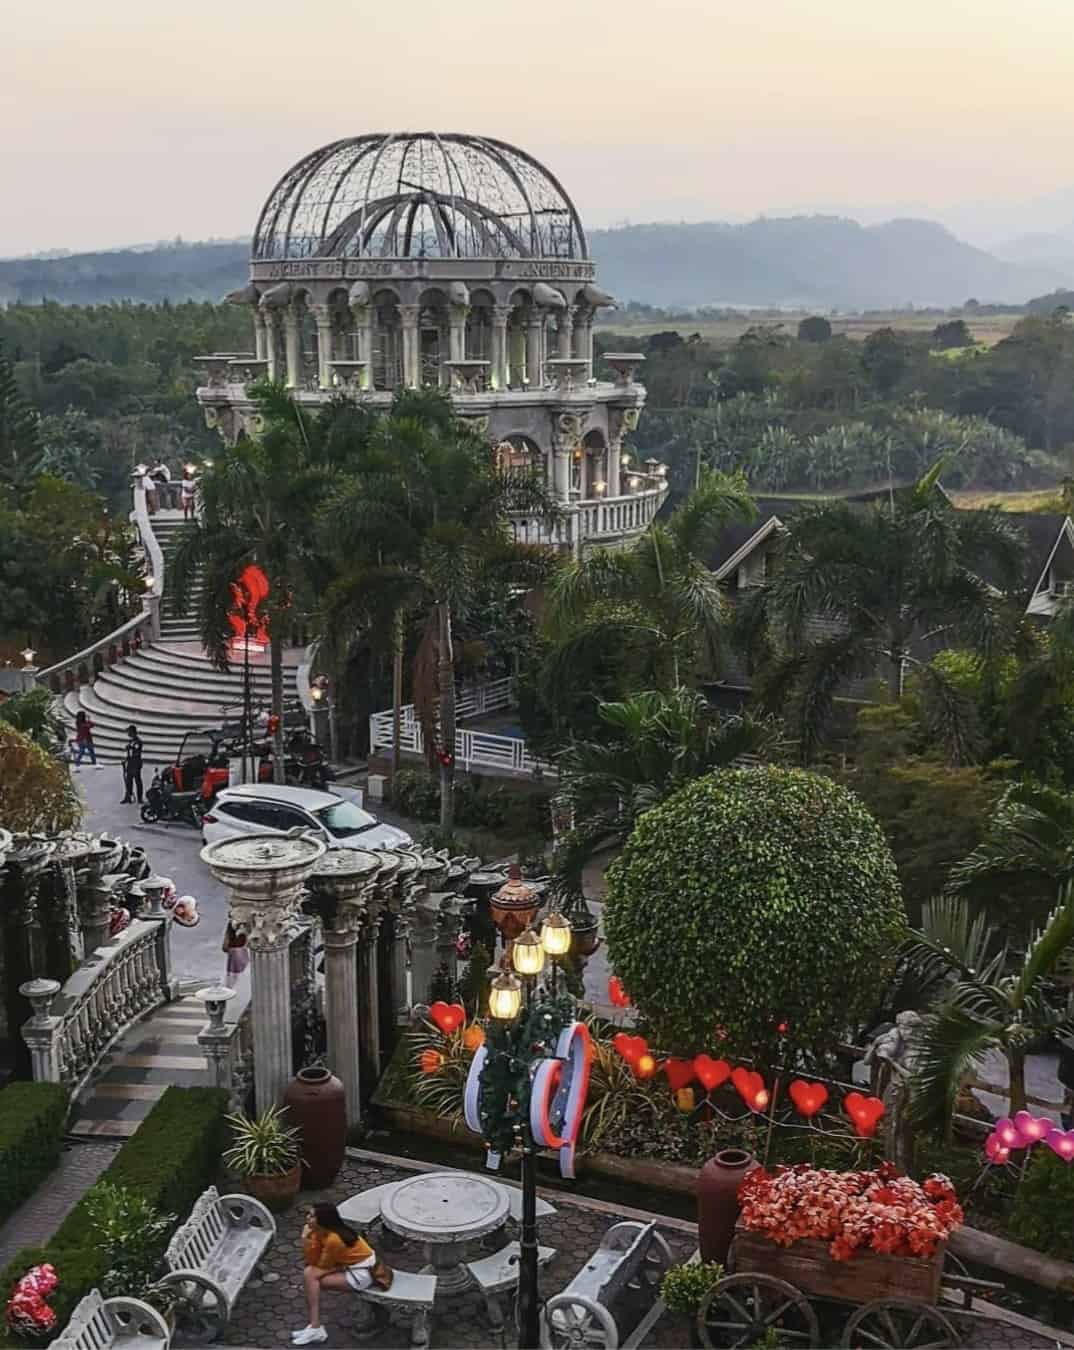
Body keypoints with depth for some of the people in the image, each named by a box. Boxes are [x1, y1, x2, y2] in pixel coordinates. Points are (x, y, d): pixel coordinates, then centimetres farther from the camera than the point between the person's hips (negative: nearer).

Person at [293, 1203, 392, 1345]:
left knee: (310, 1276, -14)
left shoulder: (333, 1239, -27)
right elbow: (310, 1261, -2)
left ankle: (315, 1328, -4)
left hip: (362, 1275, -9)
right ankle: (314, 1326, -3)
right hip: (352, 1265, 9)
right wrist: (306, 1241, -16)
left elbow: (322, 1265, -13)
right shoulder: (320, 1231, -1)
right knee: (308, 1272, -3)